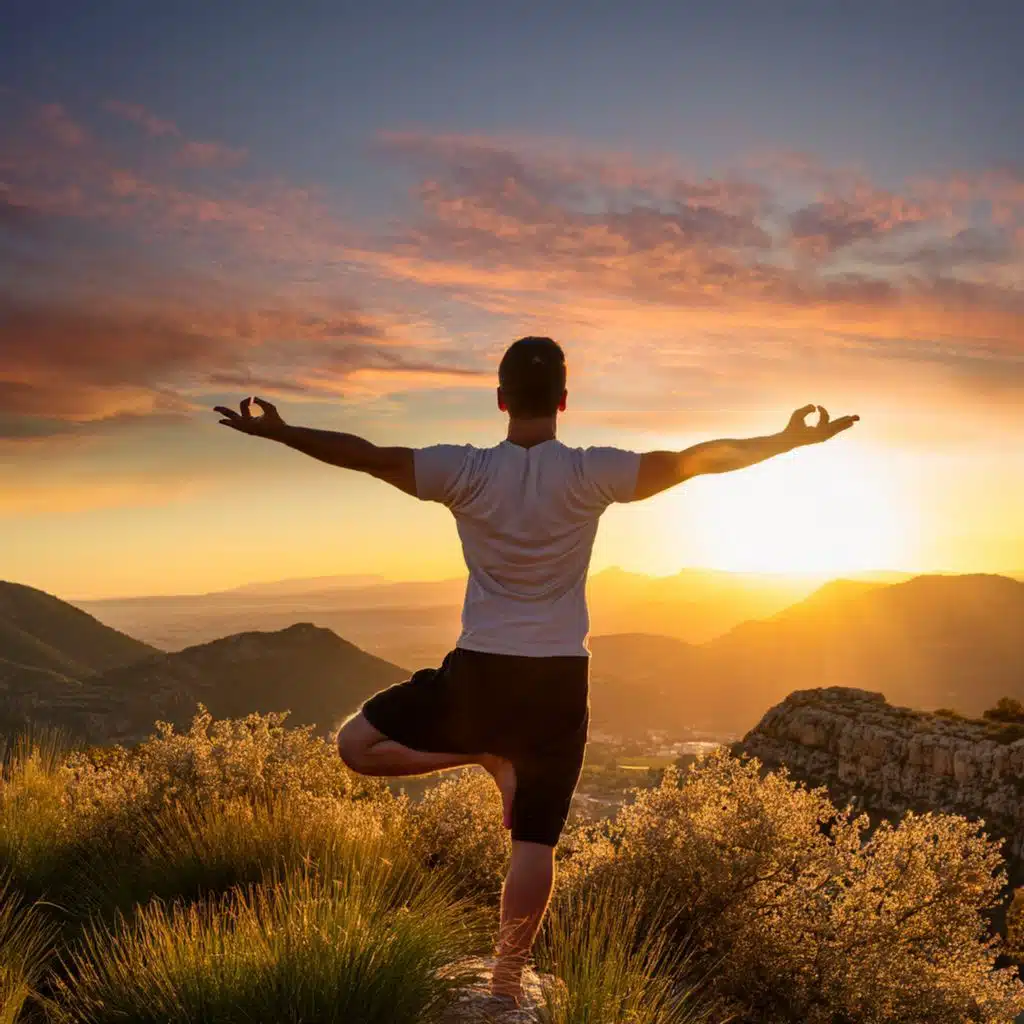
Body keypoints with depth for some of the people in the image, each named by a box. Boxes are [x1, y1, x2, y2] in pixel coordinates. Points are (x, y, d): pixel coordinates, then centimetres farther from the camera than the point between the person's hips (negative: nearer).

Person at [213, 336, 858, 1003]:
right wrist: (790, 442, 0)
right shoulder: (590, 473, -8)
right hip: (559, 681, 1)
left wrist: (279, 432, 7)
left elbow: (365, 456, -4)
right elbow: (696, 459, -8)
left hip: (479, 674, -1)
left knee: (357, 744, 16)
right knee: (536, 842, 8)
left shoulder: (466, 471, -7)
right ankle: (509, 976, 15)